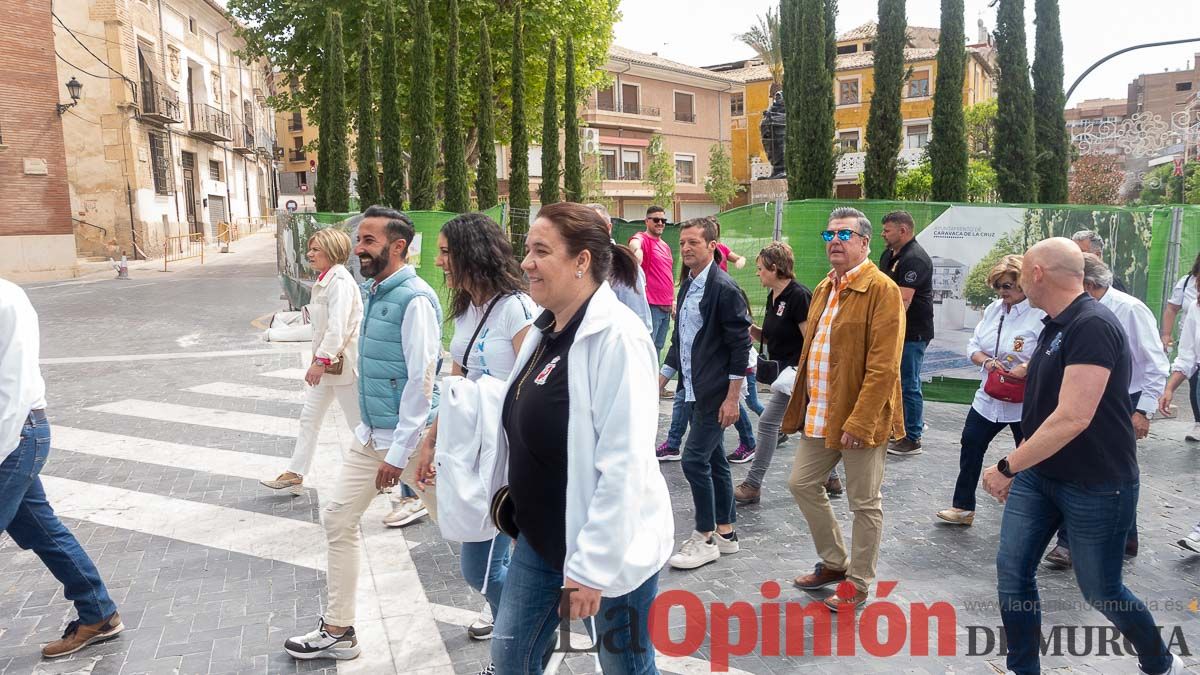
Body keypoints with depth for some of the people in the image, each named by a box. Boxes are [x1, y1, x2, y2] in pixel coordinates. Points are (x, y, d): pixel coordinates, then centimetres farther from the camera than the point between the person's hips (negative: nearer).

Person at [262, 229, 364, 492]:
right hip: (324, 359, 10)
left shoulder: (340, 281, -19)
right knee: (309, 417, 15)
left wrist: (321, 361, -24)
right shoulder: (325, 280, 11)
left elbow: (337, 327, -25)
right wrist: (317, 359, 16)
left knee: (358, 421, 2)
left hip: (342, 361, -10)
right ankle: (296, 473, 25)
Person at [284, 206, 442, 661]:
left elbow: (422, 380, -22)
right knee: (338, 517, 11)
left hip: (409, 435, -9)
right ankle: (338, 631, 24)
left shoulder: (415, 299, -19)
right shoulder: (374, 293, 8)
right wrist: (379, 442, 18)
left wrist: (398, 452, -21)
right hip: (370, 434, 9)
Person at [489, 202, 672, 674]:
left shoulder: (616, 337, -21)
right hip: (539, 540, 8)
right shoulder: (545, 331, 5)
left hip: (607, 549, -8)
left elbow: (623, 465, -24)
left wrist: (592, 566, -22)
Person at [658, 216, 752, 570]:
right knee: (714, 461, 14)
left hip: (715, 393, -8)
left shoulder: (724, 288, -14)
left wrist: (732, 397, -17)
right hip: (696, 390, 8)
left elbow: (740, 345, -15)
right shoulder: (687, 286, 12)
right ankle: (726, 533, 25)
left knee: (695, 460, -8)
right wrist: (662, 377, 19)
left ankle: (705, 538, 6)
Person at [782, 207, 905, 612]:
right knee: (803, 484, 15)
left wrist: (859, 422, -23)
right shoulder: (824, 289, 13)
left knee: (865, 503, 6)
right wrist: (802, 406, 13)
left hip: (860, 417, -8)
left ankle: (859, 584, 24)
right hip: (819, 414, 8)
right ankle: (834, 562, 34)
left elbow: (883, 366, -19)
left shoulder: (882, 289, -13)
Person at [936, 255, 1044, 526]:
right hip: (988, 398, 7)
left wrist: (1026, 368, -33)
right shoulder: (993, 309, 6)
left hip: (1024, 404, -7)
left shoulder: (1040, 315, -17)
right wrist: (986, 361, -11)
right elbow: (973, 345, 8)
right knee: (970, 448, 11)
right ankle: (963, 507, 25)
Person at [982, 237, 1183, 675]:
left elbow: (1073, 418, -30)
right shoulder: (1055, 325, 8)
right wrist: (1017, 470, 18)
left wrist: (1007, 467, -23)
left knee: (1100, 590, 9)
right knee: (1012, 572, 3)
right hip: (1037, 474, 8)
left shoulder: (1093, 325, -23)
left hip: (1096, 486, -8)